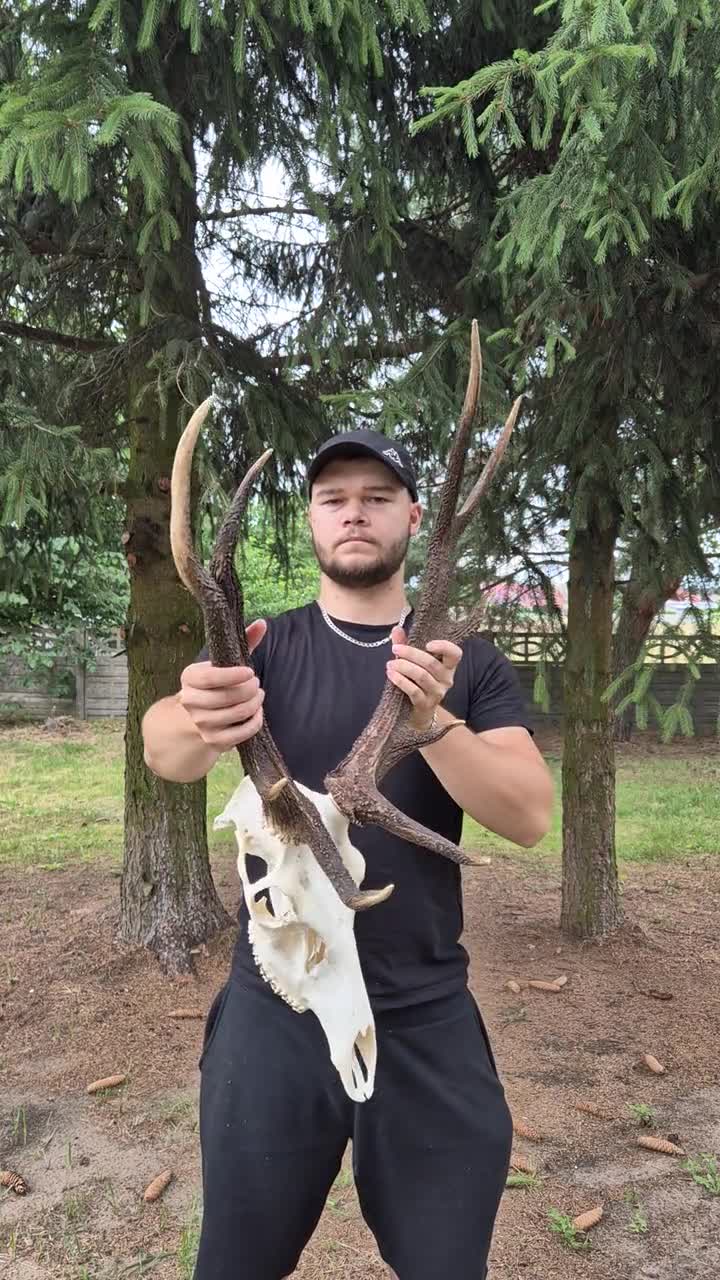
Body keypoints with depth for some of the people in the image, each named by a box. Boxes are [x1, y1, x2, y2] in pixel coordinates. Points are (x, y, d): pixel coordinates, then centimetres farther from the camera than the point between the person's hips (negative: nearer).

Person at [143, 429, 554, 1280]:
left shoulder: (469, 664, -1)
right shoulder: (264, 648, -2)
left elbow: (530, 816, -12)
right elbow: (162, 747, -20)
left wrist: (433, 721, -30)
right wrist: (198, 722, -44)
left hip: (428, 1015, 1)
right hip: (275, 1005, 0)